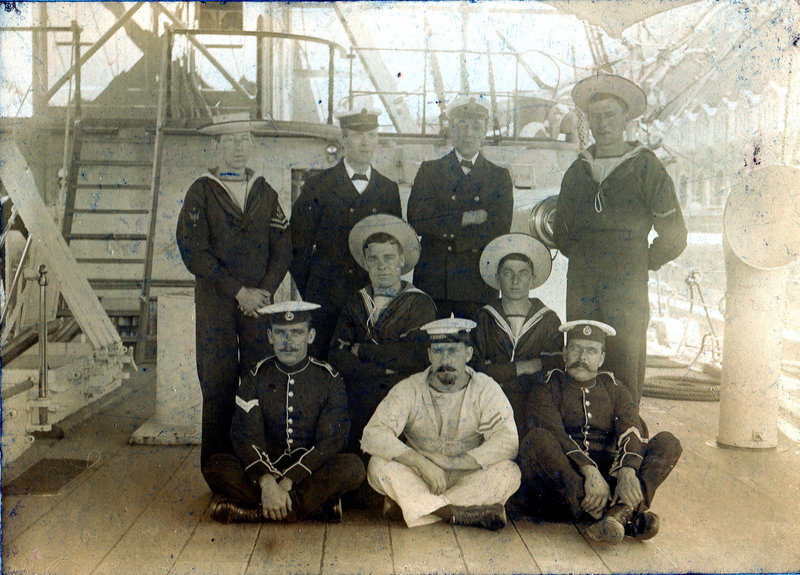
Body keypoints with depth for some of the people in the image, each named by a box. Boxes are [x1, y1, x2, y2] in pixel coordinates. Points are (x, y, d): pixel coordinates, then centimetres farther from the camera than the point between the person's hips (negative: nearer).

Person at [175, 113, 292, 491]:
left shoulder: (264, 191, 15)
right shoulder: (201, 191, 4)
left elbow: (282, 245, 11)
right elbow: (193, 250, -6)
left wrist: (264, 291, -4)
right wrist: (238, 292, -10)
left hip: (259, 300, 2)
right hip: (215, 302, -2)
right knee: (218, 385, -3)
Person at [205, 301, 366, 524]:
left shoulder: (329, 379, -1)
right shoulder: (257, 377, 3)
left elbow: (330, 441, -10)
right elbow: (245, 436, -8)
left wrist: (287, 482, -22)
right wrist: (267, 482, -26)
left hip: (311, 475, -1)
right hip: (266, 469, 1)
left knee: (353, 466, -30)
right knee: (218, 465, -24)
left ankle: (255, 512, -27)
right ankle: (317, 503, -26)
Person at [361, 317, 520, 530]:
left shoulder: (486, 390, -6)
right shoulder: (409, 390, -7)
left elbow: (507, 442, -18)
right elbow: (373, 435, -19)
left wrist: (451, 463, -25)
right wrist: (421, 463, -31)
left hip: (468, 480, 0)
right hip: (418, 480, 0)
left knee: (509, 473, -26)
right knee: (379, 465, -26)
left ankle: (411, 504, -26)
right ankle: (464, 512, -32)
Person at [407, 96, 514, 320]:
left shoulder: (499, 176, 10)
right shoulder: (429, 171, 10)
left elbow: (500, 228, -4)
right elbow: (416, 220, -5)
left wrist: (448, 233, -10)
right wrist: (466, 218, -9)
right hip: (432, 283, 0)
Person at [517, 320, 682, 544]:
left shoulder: (615, 389, 18)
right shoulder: (546, 388, 10)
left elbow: (630, 432, -2)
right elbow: (555, 435, -9)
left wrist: (628, 471, -24)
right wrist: (589, 471, -26)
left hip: (610, 474, 3)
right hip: (562, 481, -2)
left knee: (668, 442, -12)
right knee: (536, 439, -31)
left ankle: (621, 509, -38)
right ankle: (628, 515, -39)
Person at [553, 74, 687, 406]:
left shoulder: (646, 168, 1)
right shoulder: (576, 172, 14)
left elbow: (673, 236, 2)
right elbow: (561, 232, 25)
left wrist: (639, 265, 4)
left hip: (626, 294, -4)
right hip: (580, 291, 4)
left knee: (624, 388, -4)